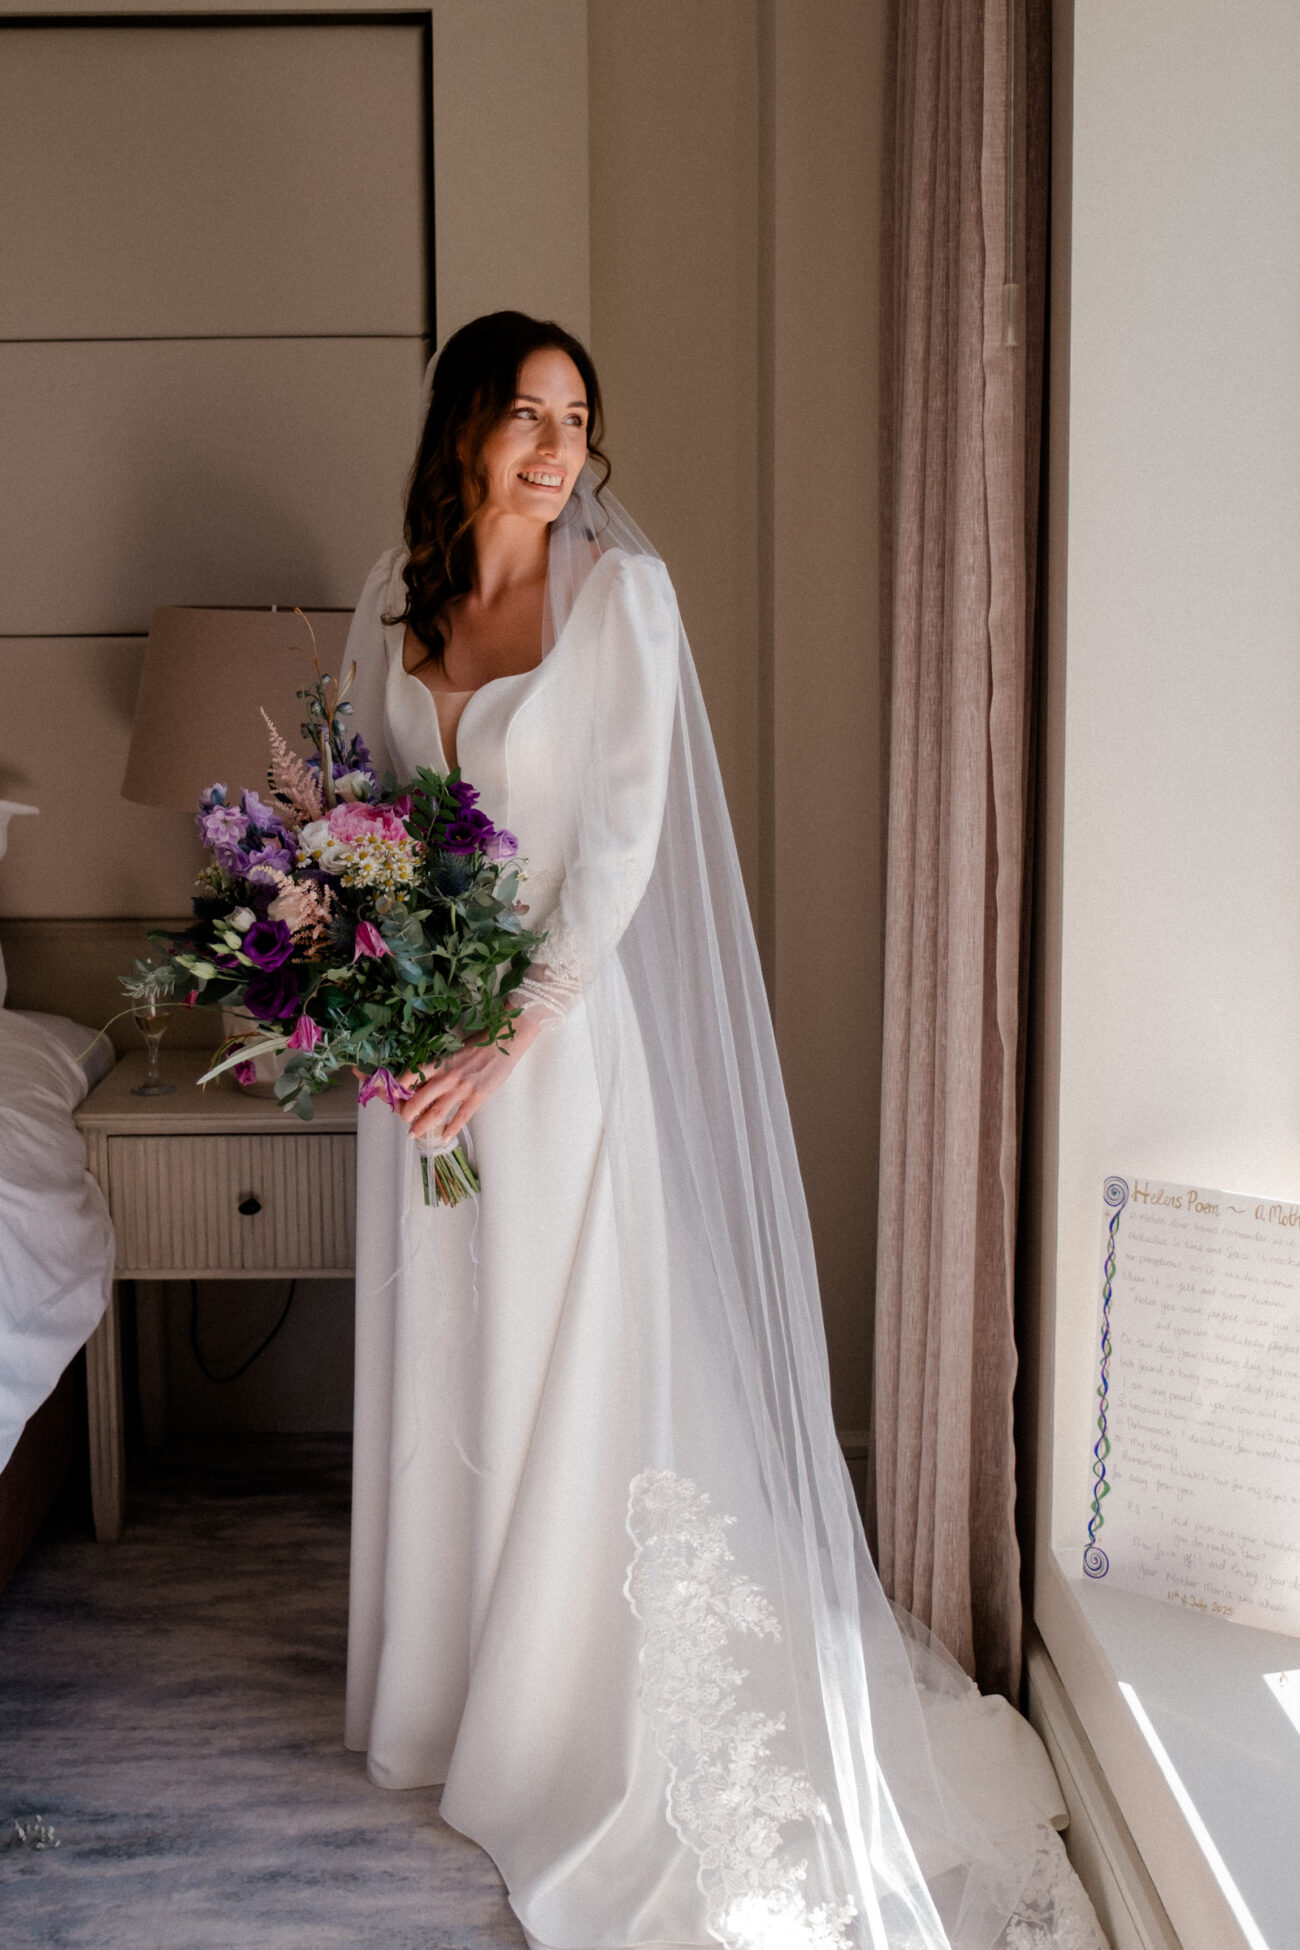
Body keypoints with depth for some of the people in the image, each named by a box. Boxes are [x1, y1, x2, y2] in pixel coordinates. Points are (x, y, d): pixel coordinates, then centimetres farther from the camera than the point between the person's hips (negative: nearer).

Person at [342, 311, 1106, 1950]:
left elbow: (621, 841, -15)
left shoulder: (620, 590, -10)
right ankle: (439, 1687, 36)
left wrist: (507, 1038, -19)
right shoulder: (396, 591, 6)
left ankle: (555, 1721, 24)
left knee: (566, 1358, 4)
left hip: (559, 1022, -5)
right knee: (432, 1362, 15)